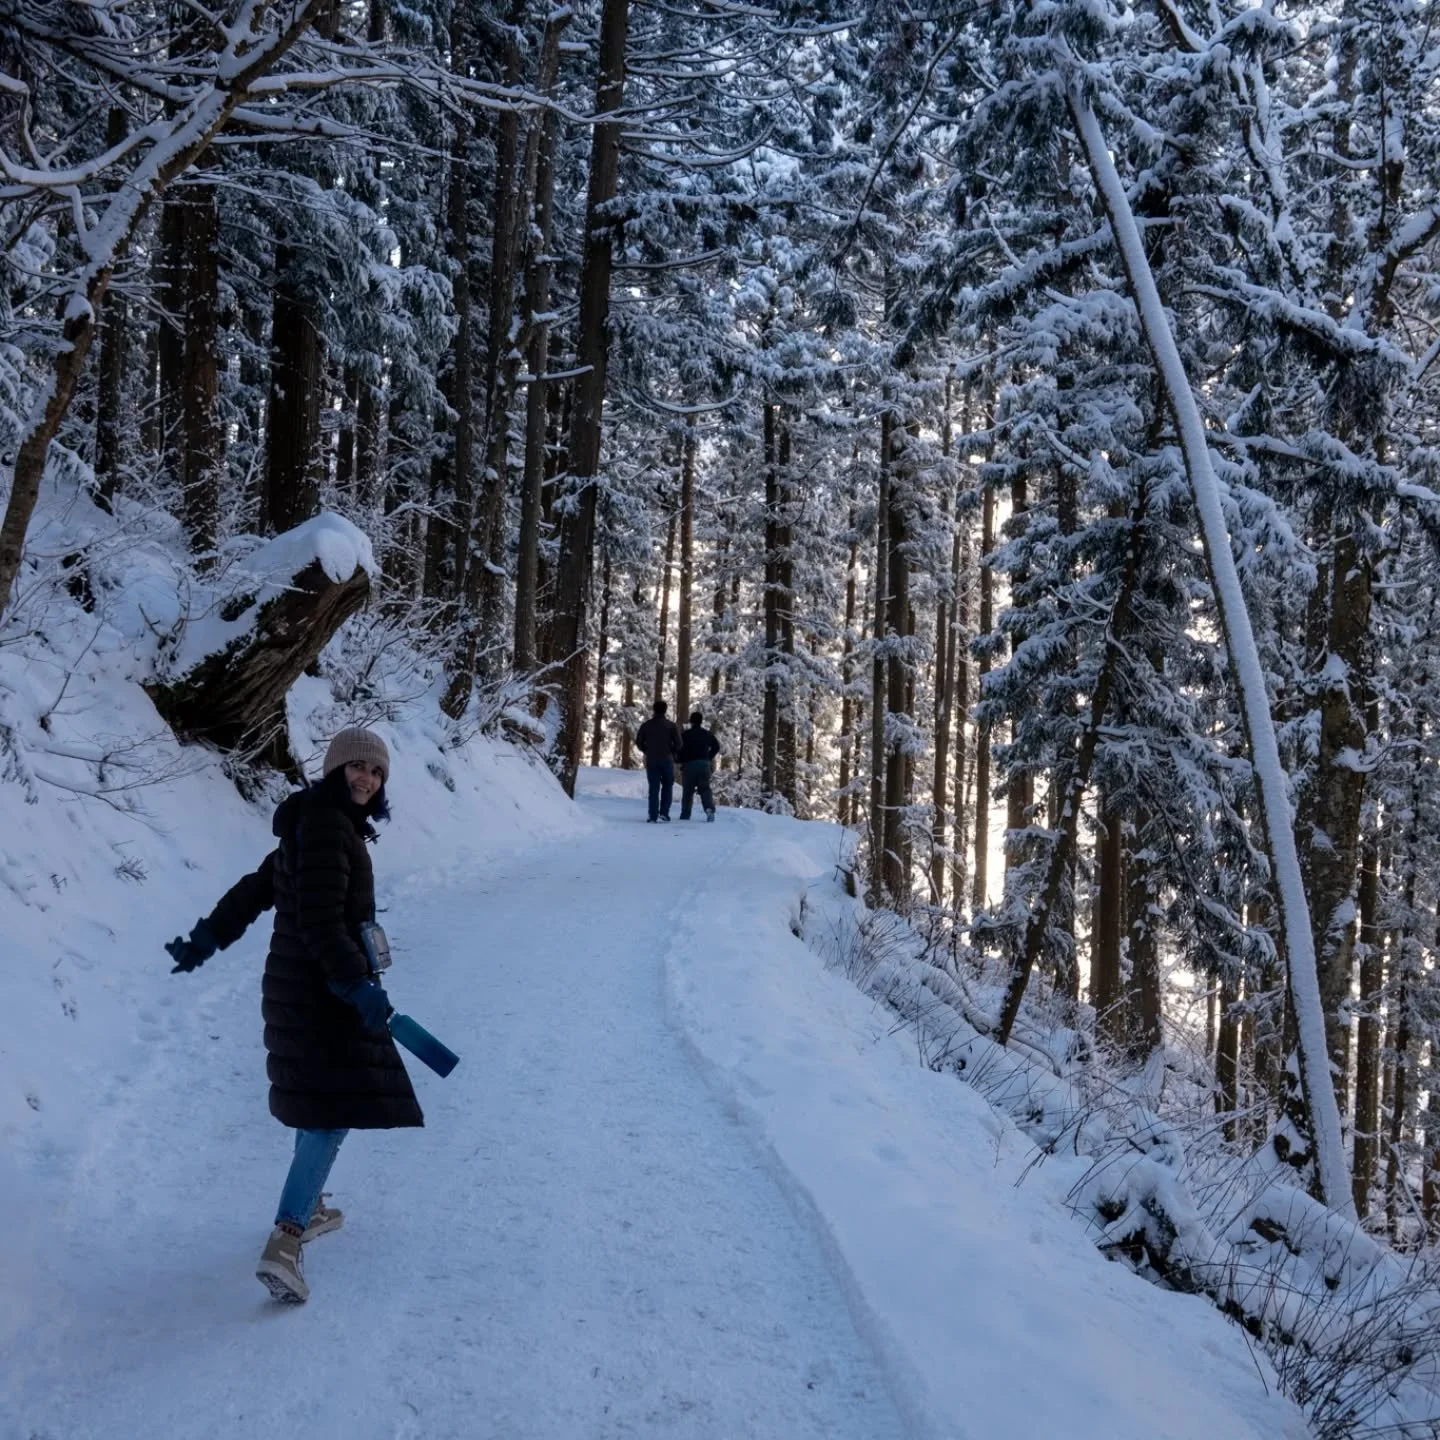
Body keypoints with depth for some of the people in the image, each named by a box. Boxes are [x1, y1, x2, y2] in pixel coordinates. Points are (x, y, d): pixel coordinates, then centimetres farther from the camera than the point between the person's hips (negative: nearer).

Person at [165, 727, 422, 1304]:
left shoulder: (331, 824, 15)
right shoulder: (326, 825, -17)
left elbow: (255, 889, 22)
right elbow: (319, 920, -24)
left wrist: (206, 939, 29)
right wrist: (357, 986, -27)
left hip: (307, 986, 10)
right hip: (321, 990, -10)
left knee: (321, 1098, 23)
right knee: (336, 1109, -14)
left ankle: (308, 1208, 38)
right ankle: (284, 1244, -19)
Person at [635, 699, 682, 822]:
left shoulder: (646, 725, 2)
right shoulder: (671, 725, -4)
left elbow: (639, 741, 3)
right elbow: (678, 743, -9)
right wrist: (673, 753, 10)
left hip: (651, 760, 1)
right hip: (667, 760, -1)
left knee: (654, 788, 5)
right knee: (667, 786, 13)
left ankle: (653, 816, 0)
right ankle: (664, 812, 1)